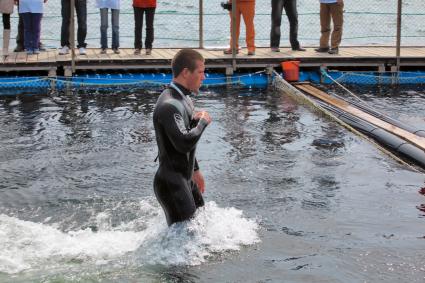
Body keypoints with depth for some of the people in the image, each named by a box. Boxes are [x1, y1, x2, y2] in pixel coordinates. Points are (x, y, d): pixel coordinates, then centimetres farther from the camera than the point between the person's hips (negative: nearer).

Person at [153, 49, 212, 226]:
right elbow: (184, 143, -34)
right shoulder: (169, 106, -23)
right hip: (172, 183, -10)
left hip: (186, 179, 10)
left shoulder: (183, 99, 11)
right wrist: (202, 122, -18)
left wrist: (195, 170, 26)